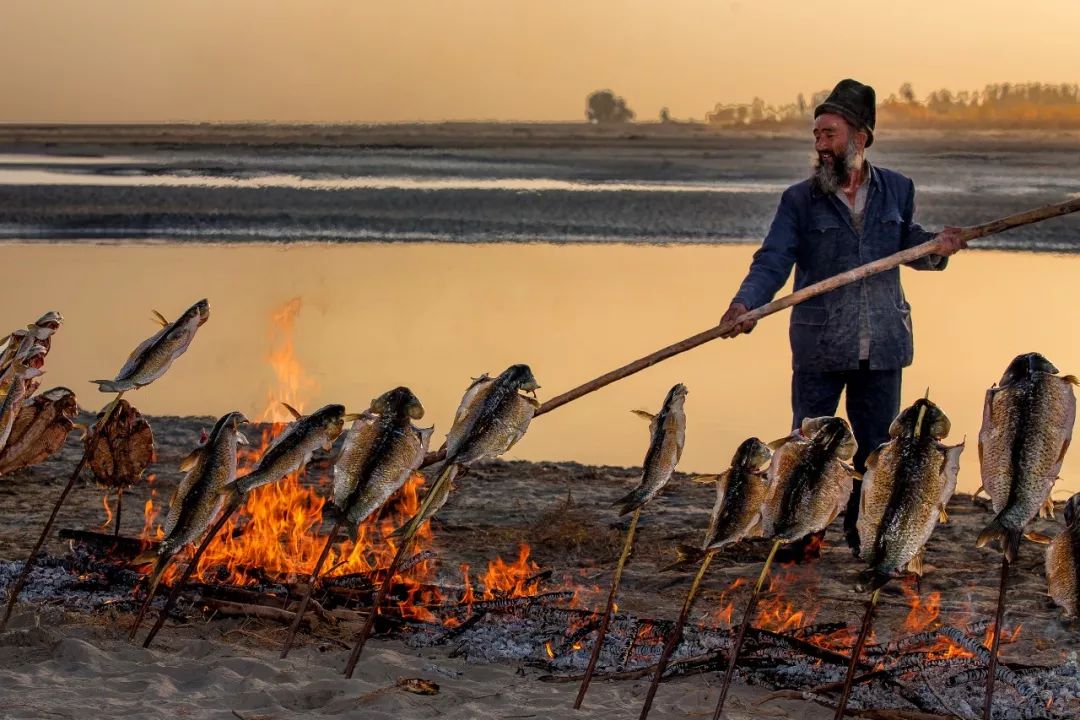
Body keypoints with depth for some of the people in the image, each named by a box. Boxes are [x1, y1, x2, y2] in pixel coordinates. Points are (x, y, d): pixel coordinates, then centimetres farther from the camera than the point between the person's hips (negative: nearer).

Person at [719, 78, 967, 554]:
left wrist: (935, 247, -4)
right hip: (819, 349, -2)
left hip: (881, 346, 2)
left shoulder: (897, 190, 5)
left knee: (877, 449, 10)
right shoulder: (800, 200, -3)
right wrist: (745, 304, -29)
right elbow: (773, 261, -11)